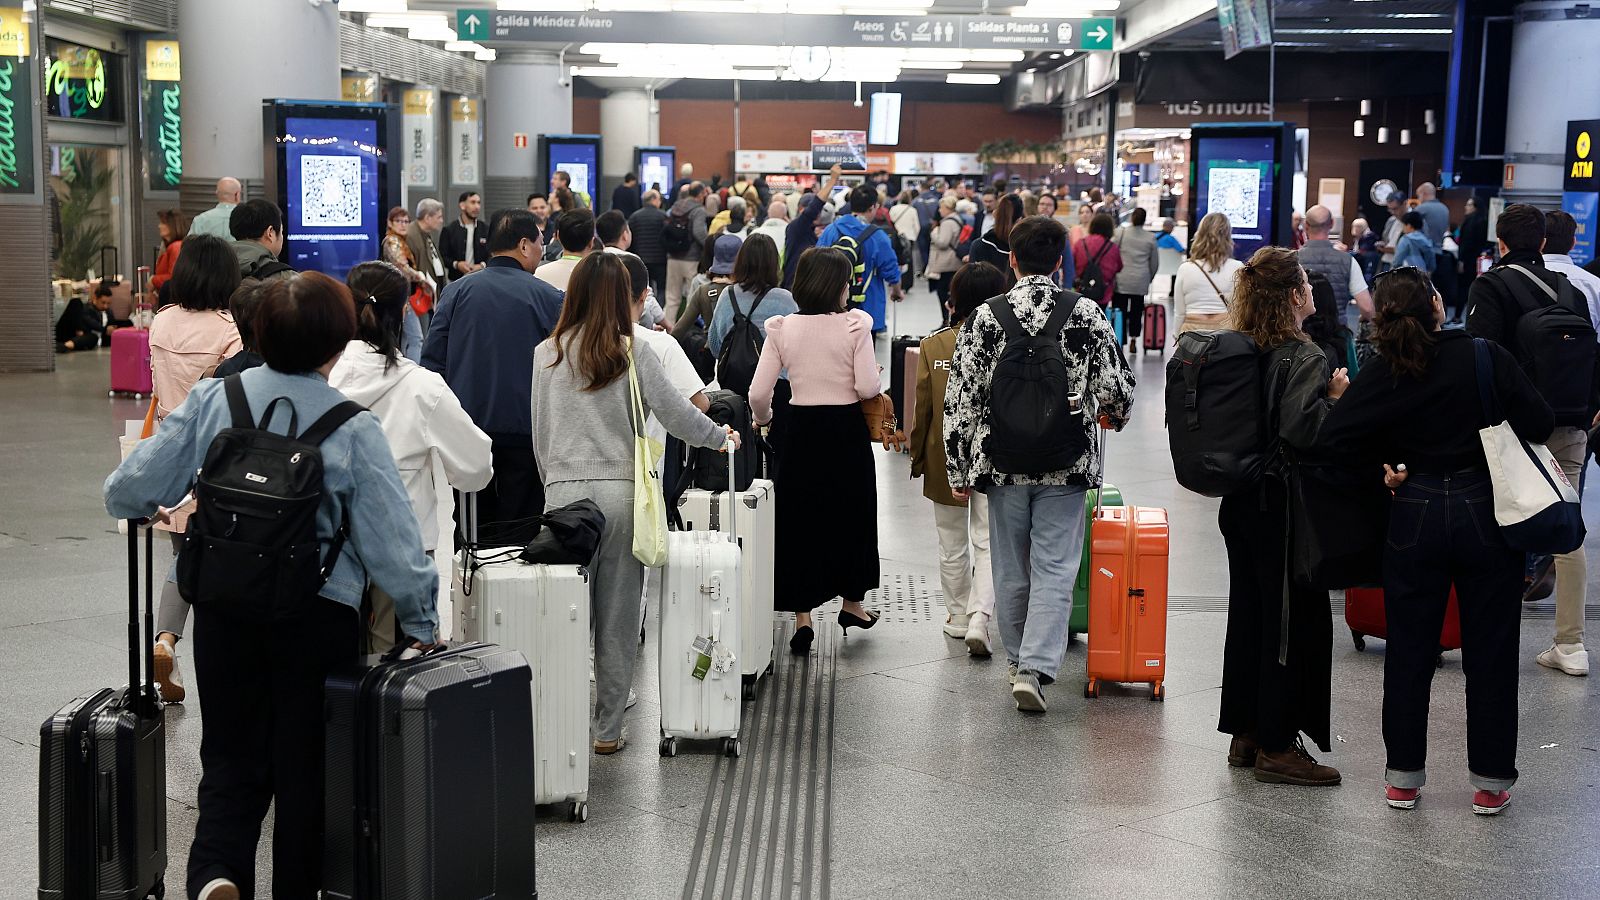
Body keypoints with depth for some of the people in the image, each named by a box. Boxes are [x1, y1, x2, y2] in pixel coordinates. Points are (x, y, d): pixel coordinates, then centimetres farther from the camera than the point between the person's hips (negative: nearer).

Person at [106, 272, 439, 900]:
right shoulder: (353, 429, -12)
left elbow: (127, 494, -3)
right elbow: (391, 541, -12)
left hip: (223, 608, 2)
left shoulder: (211, 401, -5)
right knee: (304, 766, 13)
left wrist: (160, 514, 20)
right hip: (318, 616, -2)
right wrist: (420, 623, 1)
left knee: (230, 756, 13)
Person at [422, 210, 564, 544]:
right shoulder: (548, 297, -5)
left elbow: (431, 359, 2)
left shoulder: (457, 291, 2)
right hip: (524, 429, -3)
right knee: (519, 534, 4)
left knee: (470, 534, 11)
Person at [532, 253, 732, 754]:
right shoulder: (632, 355, -4)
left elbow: (540, 432, 8)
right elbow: (678, 416, -2)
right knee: (617, 616, 6)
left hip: (565, 492, 1)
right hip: (620, 492, -1)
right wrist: (721, 436, 16)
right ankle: (607, 728, 11)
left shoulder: (546, 355, 3)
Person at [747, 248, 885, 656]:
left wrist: (762, 419, 14)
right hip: (846, 428, -1)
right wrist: (878, 380, 8)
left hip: (800, 428, 1)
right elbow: (868, 387, -14)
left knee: (798, 520, 9)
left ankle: (802, 618, 8)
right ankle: (852, 602, 31)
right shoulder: (855, 325, -11)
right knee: (852, 514, 18)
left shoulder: (781, 329, -4)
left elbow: (758, 393, -6)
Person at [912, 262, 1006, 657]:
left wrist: (918, 457, 10)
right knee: (987, 543, 5)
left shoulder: (932, 346, -8)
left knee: (953, 545, 16)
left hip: (946, 458, 2)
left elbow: (922, 407, -3)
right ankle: (979, 618, -10)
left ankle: (958, 618, 27)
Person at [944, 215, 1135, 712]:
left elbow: (961, 400, -4)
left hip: (1002, 465, 1)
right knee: (1054, 570, 2)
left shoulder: (985, 317, -5)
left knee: (1011, 571, 14)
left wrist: (959, 470, 4)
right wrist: (1115, 416, 21)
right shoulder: (1086, 314, -6)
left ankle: (1018, 661, 28)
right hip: (1066, 466, -1)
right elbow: (1117, 389, -4)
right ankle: (1035, 667, -9)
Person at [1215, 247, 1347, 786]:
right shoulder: (1303, 357, -17)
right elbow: (1300, 430, -30)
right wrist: (1334, 395, -15)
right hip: (1283, 508, -8)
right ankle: (1278, 746, 5)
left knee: (1248, 613, 16)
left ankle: (1245, 734, 24)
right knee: (1295, 620, 1)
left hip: (1239, 501, 8)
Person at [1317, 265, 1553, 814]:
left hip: (1415, 517, 1)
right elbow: (1539, 423, -11)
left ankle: (1403, 777, 18)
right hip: (1486, 513, -1)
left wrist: (1382, 466, -1)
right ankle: (1491, 782, 15)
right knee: (1490, 651, 9)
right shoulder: (1484, 356, -10)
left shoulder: (1381, 375, -6)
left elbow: (1333, 436, -15)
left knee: (1408, 651, 11)